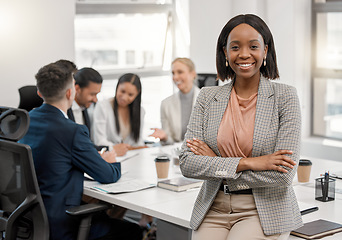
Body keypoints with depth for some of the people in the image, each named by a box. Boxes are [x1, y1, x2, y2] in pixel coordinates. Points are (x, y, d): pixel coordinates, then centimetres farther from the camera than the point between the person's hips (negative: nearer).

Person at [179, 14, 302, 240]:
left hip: (264, 211, -2)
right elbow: (187, 163, -3)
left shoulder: (285, 96, -3)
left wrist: (216, 163, -8)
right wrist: (247, 163, -14)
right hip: (214, 209, 3)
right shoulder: (208, 97, 5)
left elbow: (283, 174, -11)